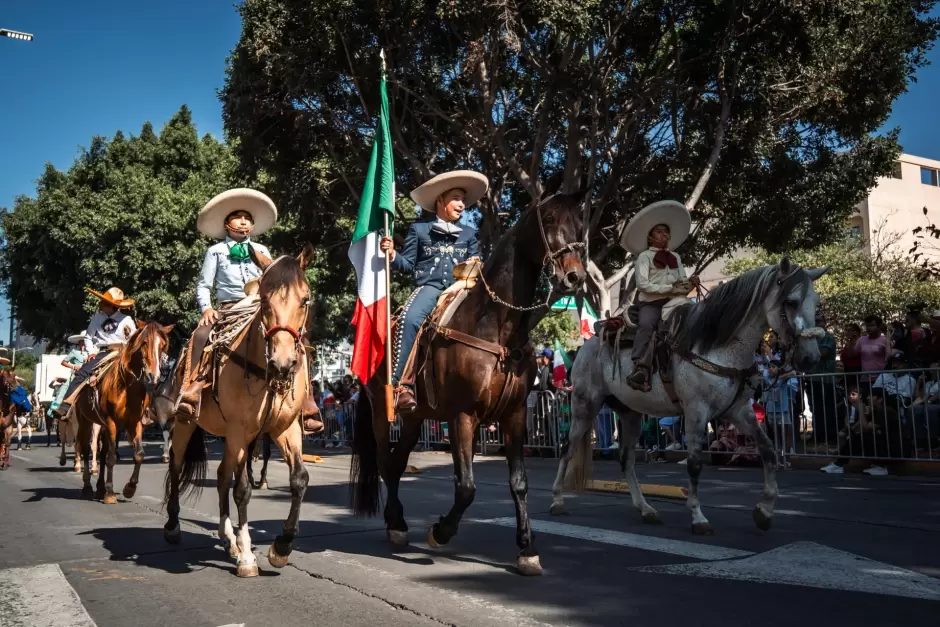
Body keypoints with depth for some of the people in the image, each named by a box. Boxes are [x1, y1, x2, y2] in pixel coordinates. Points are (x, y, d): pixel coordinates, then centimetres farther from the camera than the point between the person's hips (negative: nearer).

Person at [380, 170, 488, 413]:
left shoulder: (469, 233, 20)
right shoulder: (419, 228, 11)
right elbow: (408, 264, 8)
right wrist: (392, 255, -11)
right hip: (429, 287, -3)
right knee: (409, 319, -34)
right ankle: (403, 384, -36)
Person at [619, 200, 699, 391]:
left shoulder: (676, 257, 21)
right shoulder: (644, 256, 5)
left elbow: (682, 281, 18)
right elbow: (642, 284, -7)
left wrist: (689, 283, -6)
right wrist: (670, 288, -13)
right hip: (651, 302, -5)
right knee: (646, 325, -34)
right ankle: (641, 370, -44)